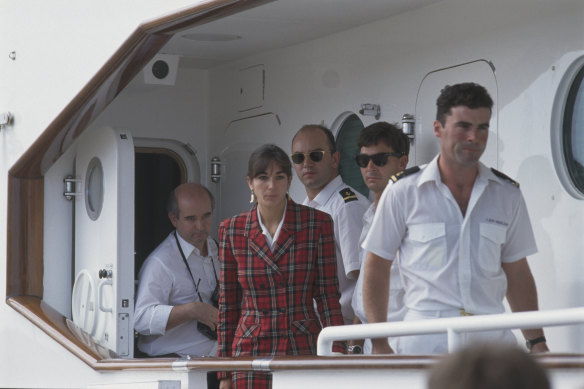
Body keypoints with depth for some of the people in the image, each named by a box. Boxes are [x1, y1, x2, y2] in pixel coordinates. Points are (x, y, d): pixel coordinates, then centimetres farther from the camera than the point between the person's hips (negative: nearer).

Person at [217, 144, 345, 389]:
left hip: (304, 349, -1)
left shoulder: (317, 223, 2)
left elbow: (328, 296, 2)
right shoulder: (232, 229, 7)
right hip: (251, 349, 1)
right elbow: (227, 304, 10)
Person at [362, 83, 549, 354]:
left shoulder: (507, 194, 13)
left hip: (492, 341, 3)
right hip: (426, 341, -3)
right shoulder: (403, 192, 3)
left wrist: (537, 342, 9)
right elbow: (376, 268, 6)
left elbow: (517, 274, 18)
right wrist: (379, 344, -2)